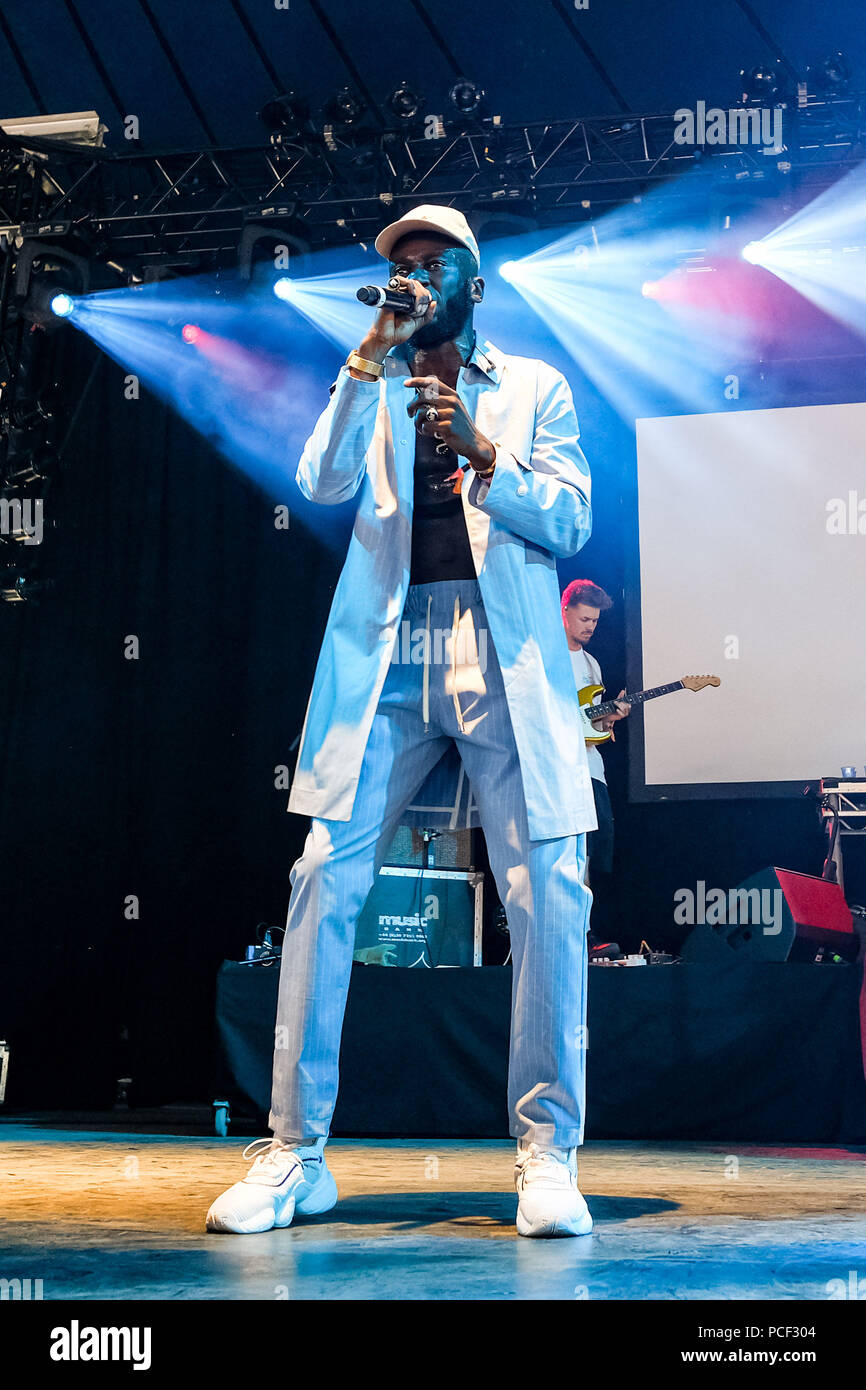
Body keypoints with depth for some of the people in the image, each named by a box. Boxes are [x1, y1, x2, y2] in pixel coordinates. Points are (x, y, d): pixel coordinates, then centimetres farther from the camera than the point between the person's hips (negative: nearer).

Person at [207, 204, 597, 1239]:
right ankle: (295, 1153, -1)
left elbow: (569, 523, 5)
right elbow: (322, 482, 2)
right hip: (386, 655, 1)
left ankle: (547, 1154, -3)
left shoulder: (533, 387, 17)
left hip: (507, 655, -1)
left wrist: (479, 454, -11)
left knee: (548, 890, -12)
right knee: (325, 879, -8)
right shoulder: (370, 387, 21)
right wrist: (372, 352, -4)